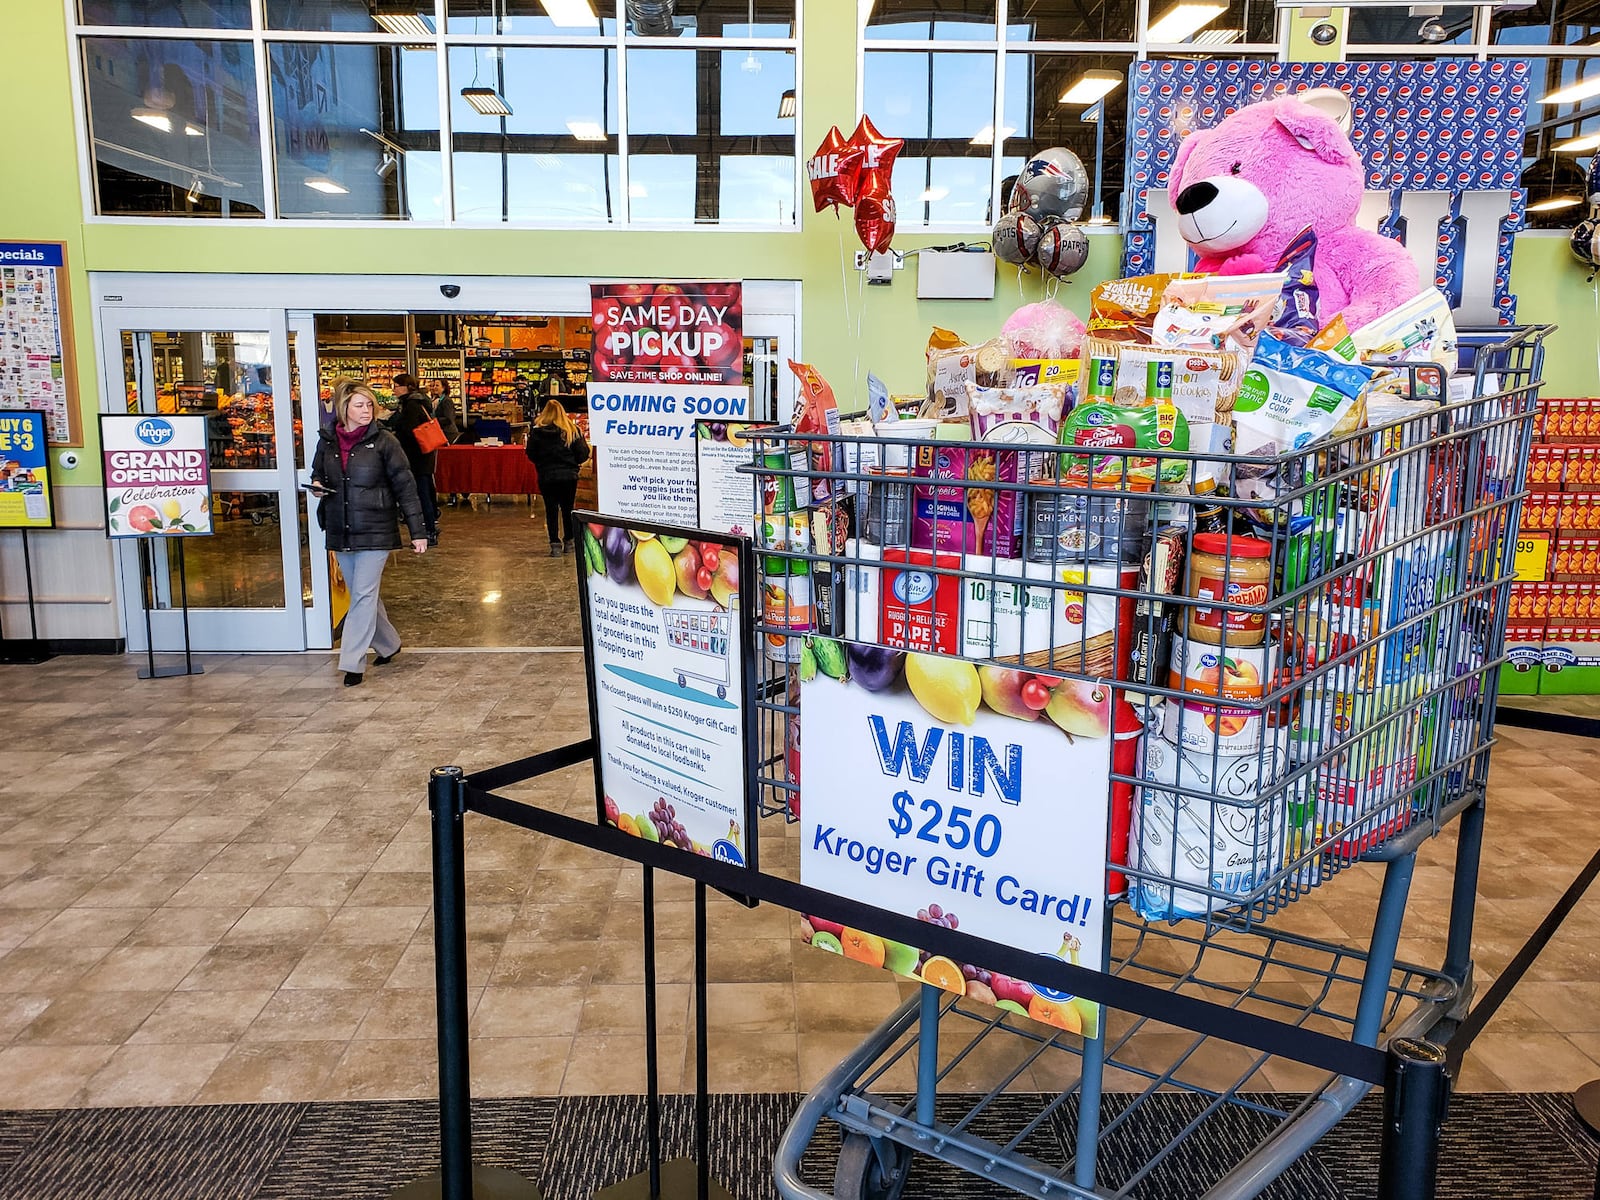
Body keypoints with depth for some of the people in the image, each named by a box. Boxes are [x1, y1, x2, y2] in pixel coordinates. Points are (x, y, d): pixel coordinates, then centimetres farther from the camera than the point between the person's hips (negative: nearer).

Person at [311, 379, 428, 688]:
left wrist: (417, 530, -10)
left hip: (374, 531, -5)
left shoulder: (384, 441, -8)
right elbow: (318, 474, 22)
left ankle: (353, 662, -3)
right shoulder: (327, 441, 5)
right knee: (362, 595, 15)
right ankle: (388, 644, 34)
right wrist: (317, 486, -4)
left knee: (363, 596, -7)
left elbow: (405, 486, -7)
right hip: (340, 531, 5)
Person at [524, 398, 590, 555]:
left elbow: (531, 455, 1)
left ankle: (555, 545, 2)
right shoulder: (572, 430, -7)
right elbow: (582, 455, -6)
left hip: (546, 477, -1)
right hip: (569, 476, 1)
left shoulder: (536, 431, -7)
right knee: (568, 509, 14)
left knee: (551, 510, 6)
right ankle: (570, 542, 22)